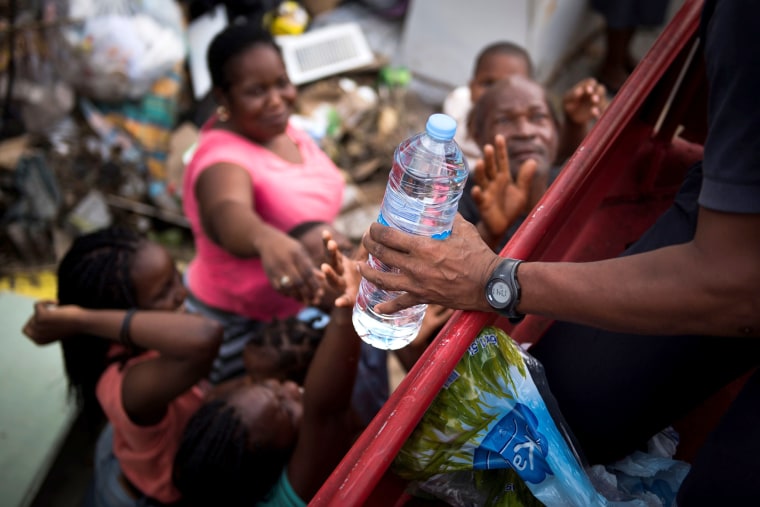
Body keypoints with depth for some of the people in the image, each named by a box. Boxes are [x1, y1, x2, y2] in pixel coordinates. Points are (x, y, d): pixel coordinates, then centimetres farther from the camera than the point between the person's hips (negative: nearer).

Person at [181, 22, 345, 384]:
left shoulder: (280, 128, -6)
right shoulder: (224, 160, -30)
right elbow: (229, 215, -53)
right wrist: (266, 239, -73)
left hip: (301, 306, 7)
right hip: (238, 328, -7)